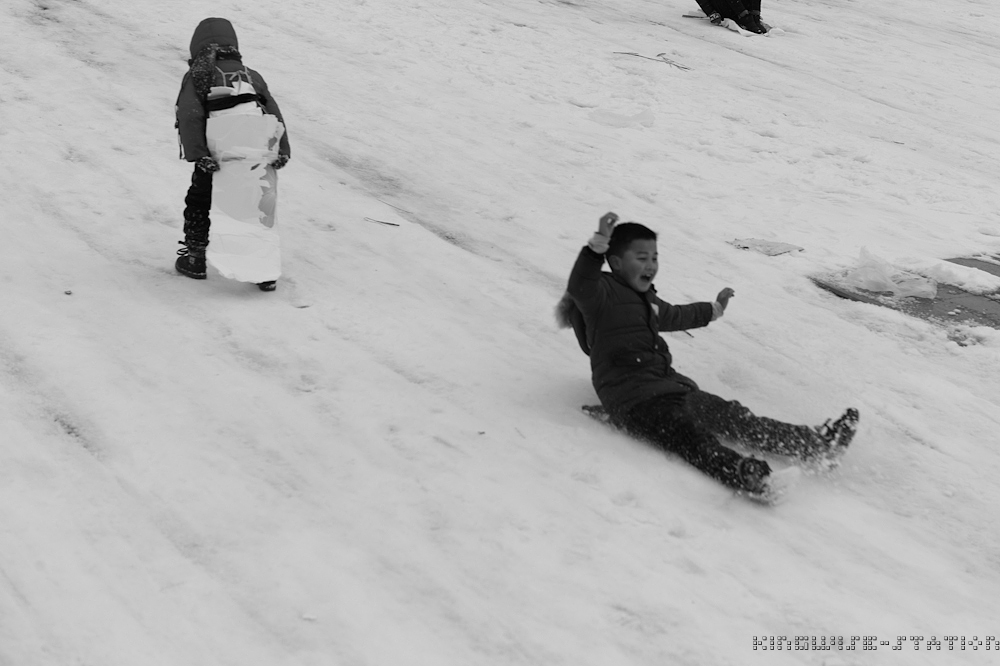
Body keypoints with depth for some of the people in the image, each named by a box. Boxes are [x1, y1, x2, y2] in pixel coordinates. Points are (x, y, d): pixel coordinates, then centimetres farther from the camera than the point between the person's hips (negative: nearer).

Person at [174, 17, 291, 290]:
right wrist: (282, 150, -3)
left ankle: (194, 259, 28)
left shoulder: (197, 76, 6)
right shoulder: (252, 76, 18)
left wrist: (198, 154, -19)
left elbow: (189, 117, -11)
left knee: (197, 205, 20)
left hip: (214, 161, -3)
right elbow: (275, 114, 5)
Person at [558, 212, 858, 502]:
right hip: (633, 400, -10)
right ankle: (744, 475, -59)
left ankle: (818, 444, -9)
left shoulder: (646, 299, 26)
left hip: (671, 385, 10)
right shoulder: (602, 293, -5)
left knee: (734, 417, -2)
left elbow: (674, 316, 46)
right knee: (688, 433, -33)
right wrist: (599, 243, -43)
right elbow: (579, 286, -28)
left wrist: (713, 309, 61)